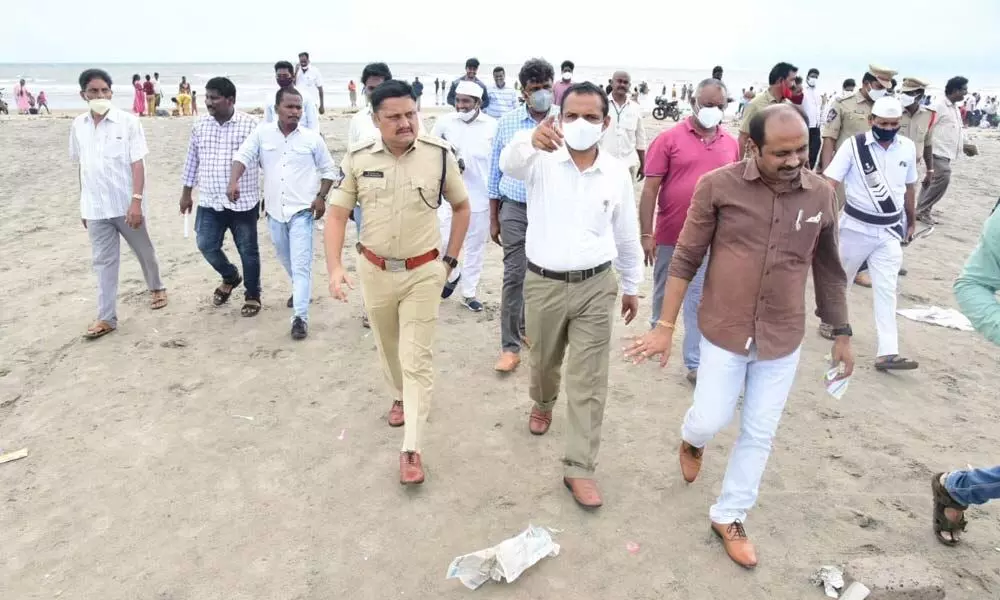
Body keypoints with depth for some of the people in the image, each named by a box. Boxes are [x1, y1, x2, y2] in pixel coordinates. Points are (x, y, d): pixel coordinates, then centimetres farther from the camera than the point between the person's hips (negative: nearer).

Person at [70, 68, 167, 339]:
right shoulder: (78, 126, 4)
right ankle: (106, 318, 10)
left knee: (144, 251, 15)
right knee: (104, 262, 6)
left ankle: (156, 288, 42)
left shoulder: (128, 122, -8)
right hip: (95, 208, 3)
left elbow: (137, 164, -11)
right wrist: (84, 205, 13)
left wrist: (136, 201, -18)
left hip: (125, 204, -3)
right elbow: (82, 166, 11)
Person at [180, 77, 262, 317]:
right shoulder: (200, 126, 6)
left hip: (243, 202, -4)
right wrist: (186, 192, 15)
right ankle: (230, 277, 34)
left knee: (248, 250, 5)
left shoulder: (250, 124, -8)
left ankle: (252, 296, 21)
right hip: (210, 201, 4)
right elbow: (192, 160, 14)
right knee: (206, 245, 6)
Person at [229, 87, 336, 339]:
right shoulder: (262, 133, 1)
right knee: (286, 259, 21)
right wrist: (234, 181, -24)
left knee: (301, 264, -9)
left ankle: (300, 316, -10)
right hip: (274, 210, 4)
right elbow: (242, 156, -6)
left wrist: (321, 197, -5)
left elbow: (328, 169, 6)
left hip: (301, 210, -3)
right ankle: (301, 289, 47)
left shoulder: (312, 137, -2)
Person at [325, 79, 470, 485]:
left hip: (423, 272, -2)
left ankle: (411, 449, 4)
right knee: (388, 347, 22)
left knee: (417, 358, -2)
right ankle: (401, 397, 51)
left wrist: (450, 259, 0)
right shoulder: (357, 158, -8)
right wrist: (334, 267, -15)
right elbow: (337, 214, -2)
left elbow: (461, 207, 3)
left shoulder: (439, 154, -11)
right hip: (374, 270, 3)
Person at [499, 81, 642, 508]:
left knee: (589, 381, 1)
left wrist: (632, 286, 15)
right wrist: (531, 139, -54)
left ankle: (579, 468, 13)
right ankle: (543, 403, 56)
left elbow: (627, 235, 9)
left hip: (595, 286, 1)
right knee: (544, 362, 22)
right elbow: (509, 164, -32)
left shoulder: (617, 172, -1)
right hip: (543, 283, 0)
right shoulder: (541, 160, -8)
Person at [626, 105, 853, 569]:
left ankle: (729, 517, 33)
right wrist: (665, 326, -9)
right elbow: (685, 260, -7)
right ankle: (692, 439, 46)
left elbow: (828, 269, 8)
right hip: (724, 333, -2)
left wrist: (842, 333, 11)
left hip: (783, 340, 3)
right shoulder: (718, 185, -12)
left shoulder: (821, 194, -3)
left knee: (759, 434, 12)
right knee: (711, 421, 7)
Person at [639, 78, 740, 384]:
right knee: (664, 289, 18)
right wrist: (646, 234, -12)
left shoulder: (731, 144, 4)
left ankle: (695, 363, 12)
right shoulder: (669, 138, -7)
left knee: (699, 300, 5)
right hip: (670, 235, -1)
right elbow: (650, 189, -8)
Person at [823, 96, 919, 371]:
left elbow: (909, 187, 14)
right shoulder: (854, 145, -12)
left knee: (886, 289, -1)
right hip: (856, 226, -3)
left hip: (890, 230, 3)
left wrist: (912, 222, 22)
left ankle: (887, 353, -3)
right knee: (841, 277, 14)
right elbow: (830, 182, -17)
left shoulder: (908, 147, 2)